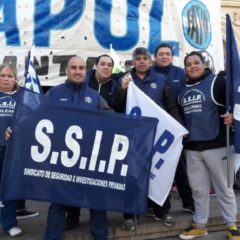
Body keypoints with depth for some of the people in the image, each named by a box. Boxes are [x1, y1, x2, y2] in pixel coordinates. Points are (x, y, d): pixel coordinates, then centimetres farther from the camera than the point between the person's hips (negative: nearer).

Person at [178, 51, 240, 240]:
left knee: (224, 187, 5)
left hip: (217, 144, -5)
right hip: (192, 147, 5)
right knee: (198, 188, 13)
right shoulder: (182, 89, 15)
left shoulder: (217, 82, -3)